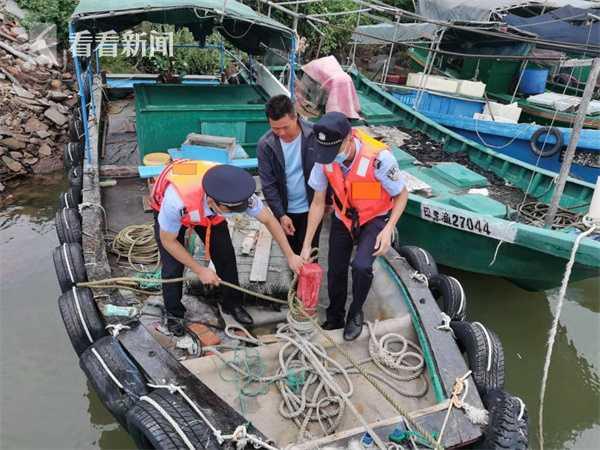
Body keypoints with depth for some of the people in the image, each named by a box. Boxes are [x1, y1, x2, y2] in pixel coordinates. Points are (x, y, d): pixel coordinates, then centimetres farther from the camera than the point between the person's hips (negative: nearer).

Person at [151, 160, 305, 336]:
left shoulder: (237, 193, -36)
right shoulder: (176, 202, -45)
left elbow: (269, 220, -18)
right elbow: (168, 241, -25)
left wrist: (290, 256, -15)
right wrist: (200, 270, -20)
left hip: (208, 210, 3)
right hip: (170, 207, -3)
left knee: (226, 255, -1)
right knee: (173, 267, -7)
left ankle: (232, 303, 21)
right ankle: (174, 313, 18)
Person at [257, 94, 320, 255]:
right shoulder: (265, 145, -15)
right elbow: (268, 184, -10)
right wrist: (280, 214, -13)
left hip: (311, 206, -2)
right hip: (286, 209, 2)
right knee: (291, 250, 18)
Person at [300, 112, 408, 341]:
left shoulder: (379, 158, -34)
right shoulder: (324, 157, -22)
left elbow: (402, 195, -16)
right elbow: (318, 203, -9)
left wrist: (388, 229, -28)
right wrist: (306, 245, -7)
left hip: (374, 218, -3)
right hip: (343, 217, 4)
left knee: (361, 266, -24)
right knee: (335, 271, 9)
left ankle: (355, 313, 7)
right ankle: (334, 318, 37)